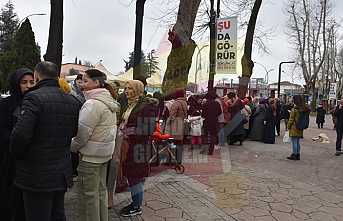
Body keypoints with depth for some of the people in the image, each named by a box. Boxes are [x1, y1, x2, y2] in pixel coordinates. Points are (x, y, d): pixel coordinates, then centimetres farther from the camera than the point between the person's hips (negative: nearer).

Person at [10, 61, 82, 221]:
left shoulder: (34, 98, -17)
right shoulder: (73, 101, 4)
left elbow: (20, 134, -24)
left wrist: (17, 154, -6)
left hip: (36, 177, -6)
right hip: (62, 174, 7)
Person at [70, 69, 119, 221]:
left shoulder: (93, 104, -20)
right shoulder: (109, 102, 8)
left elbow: (82, 133, -21)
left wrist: (71, 148, -3)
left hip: (91, 155, -9)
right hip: (105, 152, 9)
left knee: (89, 193, 5)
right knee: (101, 190, 20)